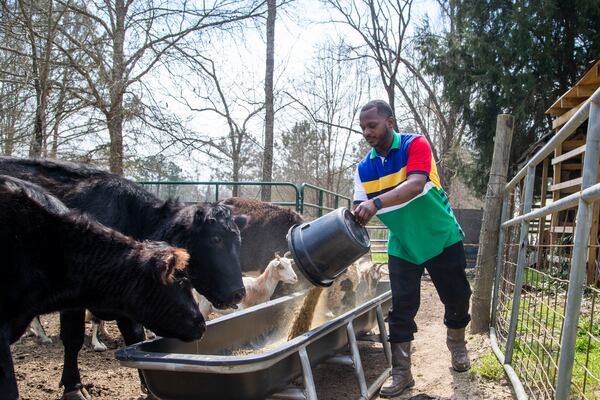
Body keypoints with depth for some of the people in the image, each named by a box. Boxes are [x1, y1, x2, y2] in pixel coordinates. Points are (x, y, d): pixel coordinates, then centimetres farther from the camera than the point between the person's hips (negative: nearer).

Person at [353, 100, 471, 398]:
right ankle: (401, 372, 9)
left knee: (456, 297, 13)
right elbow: (359, 212, -6)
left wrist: (377, 203, -48)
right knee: (401, 309, -1)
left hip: (442, 238, -2)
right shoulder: (364, 168, -3)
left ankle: (457, 345, 41)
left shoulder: (415, 145, -17)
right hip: (402, 246, 3)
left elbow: (415, 185, -34)